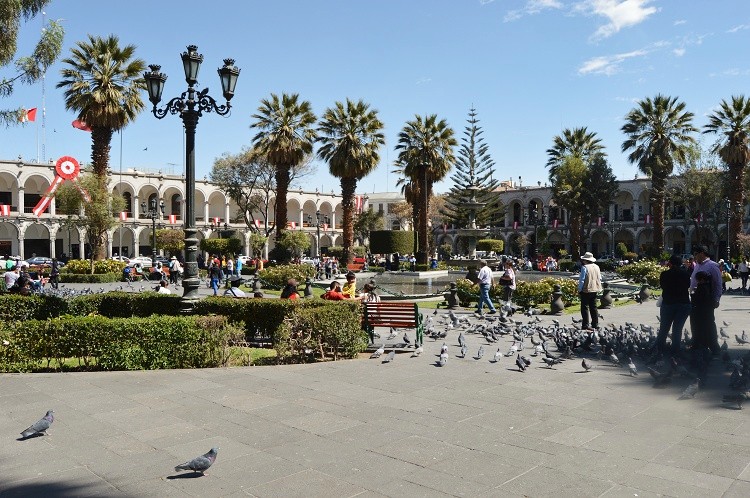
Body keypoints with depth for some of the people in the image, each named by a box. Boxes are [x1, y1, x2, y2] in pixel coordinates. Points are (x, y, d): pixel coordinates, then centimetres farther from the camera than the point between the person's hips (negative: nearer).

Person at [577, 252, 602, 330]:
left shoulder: (584, 267, -15)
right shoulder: (596, 267, 8)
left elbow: (582, 280, -15)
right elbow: (600, 278, 14)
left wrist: (579, 290, -7)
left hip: (586, 290, -7)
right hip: (594, 289, 7)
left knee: (585, 308, -1)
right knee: (593, 307, 15)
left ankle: (586, 325, -3)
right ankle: (595, 324, 17)